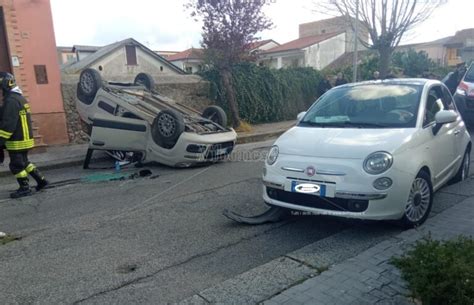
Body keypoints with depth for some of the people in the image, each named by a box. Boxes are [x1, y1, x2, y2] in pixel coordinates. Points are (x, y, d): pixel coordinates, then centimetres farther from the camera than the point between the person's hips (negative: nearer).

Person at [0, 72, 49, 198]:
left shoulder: (11, 101, -19)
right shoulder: (20, 98, 14)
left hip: (17, 141, -10)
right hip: (25, 138, 10)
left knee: (16, 165, 2)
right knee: (24, 162, 19)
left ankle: (24, 188, 10)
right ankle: (41, 180, 21)